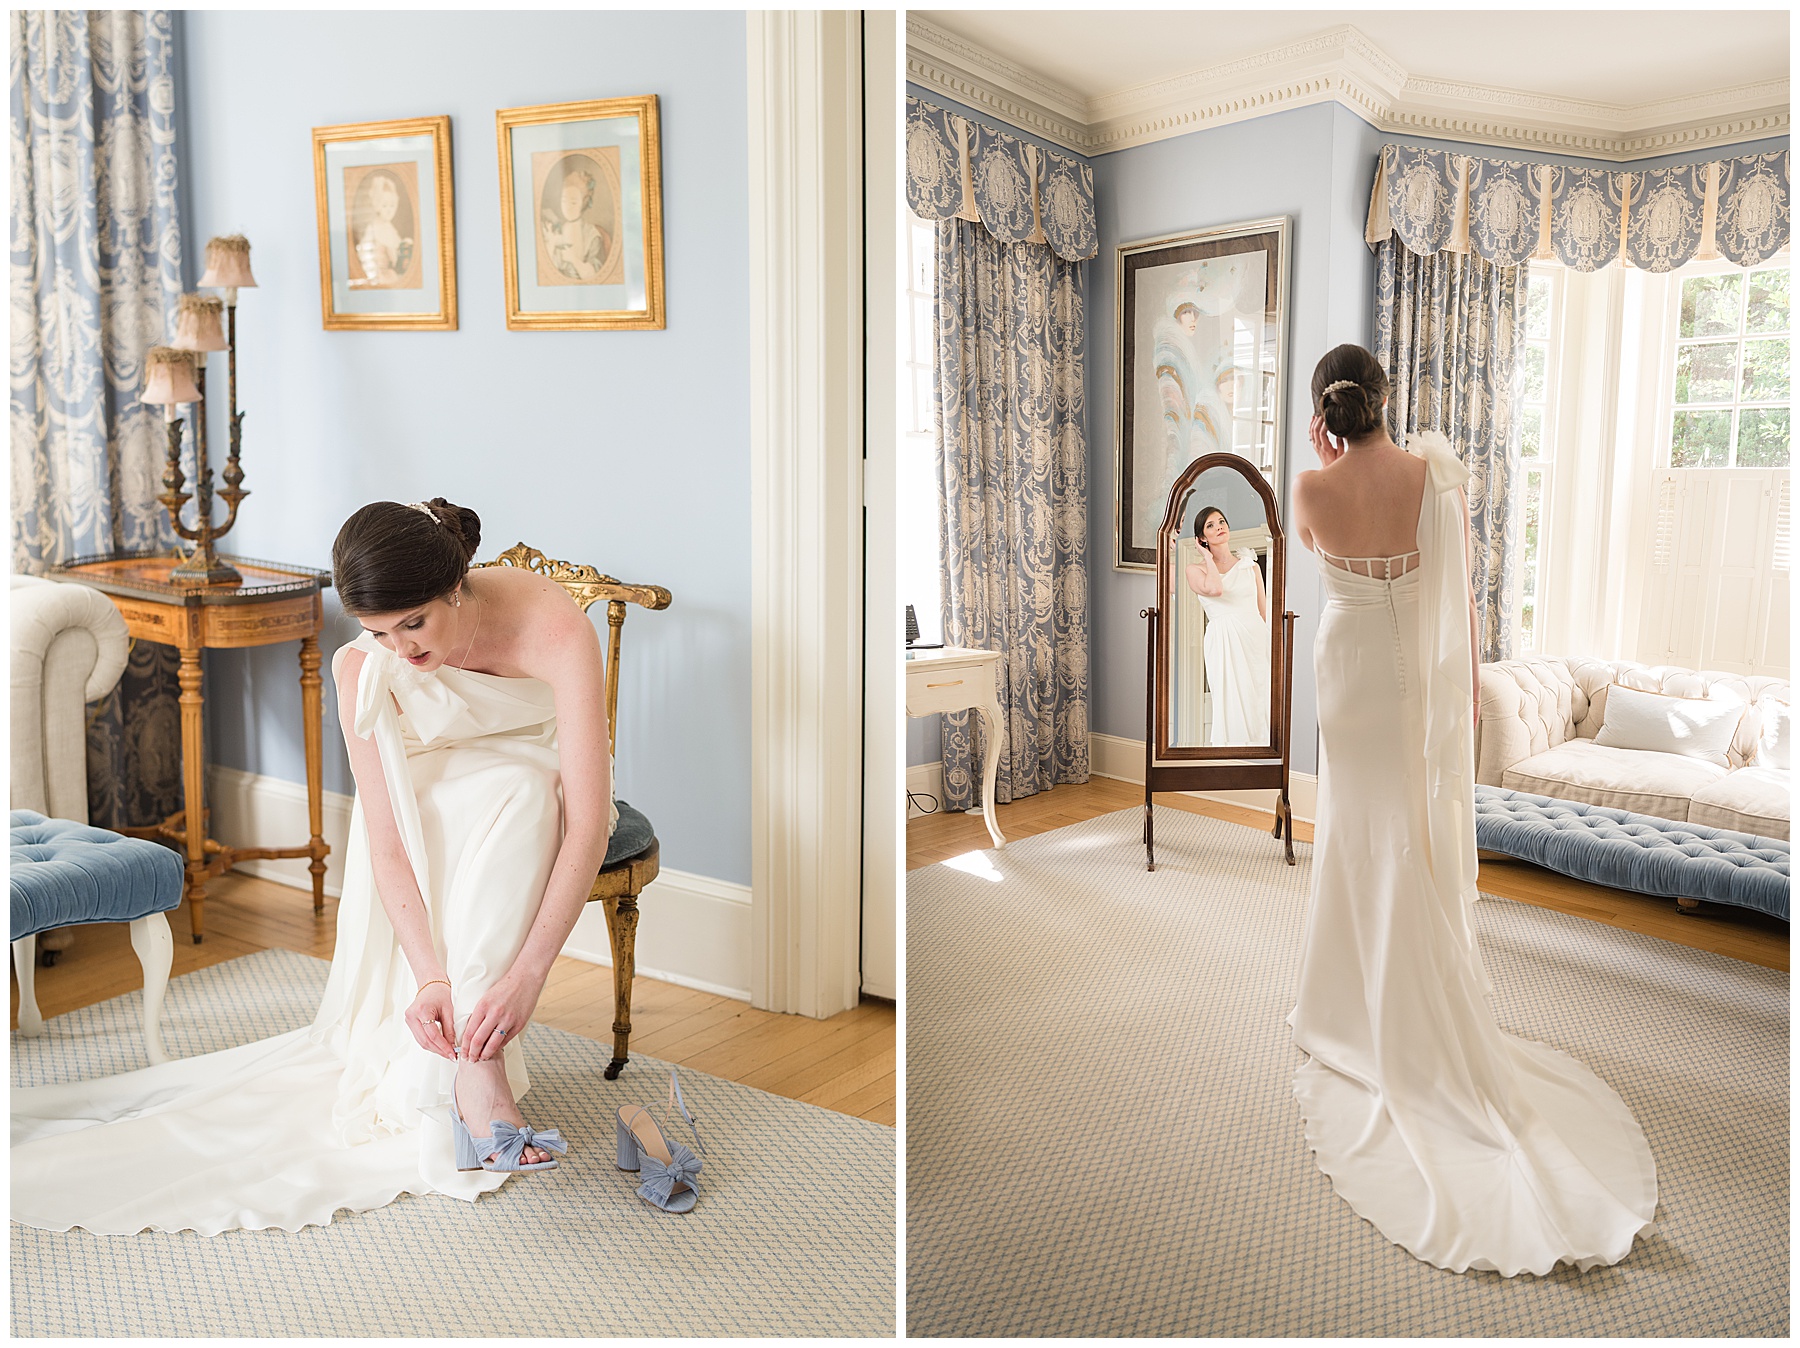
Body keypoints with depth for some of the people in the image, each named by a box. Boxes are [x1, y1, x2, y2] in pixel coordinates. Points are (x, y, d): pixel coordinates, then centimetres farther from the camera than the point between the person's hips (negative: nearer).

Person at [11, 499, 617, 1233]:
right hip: (433, 796, 3)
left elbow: (588, 823, -38)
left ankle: (474, 1067, -34)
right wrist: (431, 975, -37)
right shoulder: (363, 668, -24)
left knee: (512, 793, -36)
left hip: (543, 784, -2)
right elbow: (386, 838, -26)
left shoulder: (554, 627, -34)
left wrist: (525, 973, -45)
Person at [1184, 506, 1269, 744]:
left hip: (1257, 637, 3)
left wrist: (1271, 646, 9)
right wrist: (1208, 558, -1)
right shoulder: (1196, 569, 6)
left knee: (1259, 705, 1)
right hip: (1223, 642, -3)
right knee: (1233, 707, -9)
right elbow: (1215, 589, -17)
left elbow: (1264, 612, 15)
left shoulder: (1250, 565, 15)